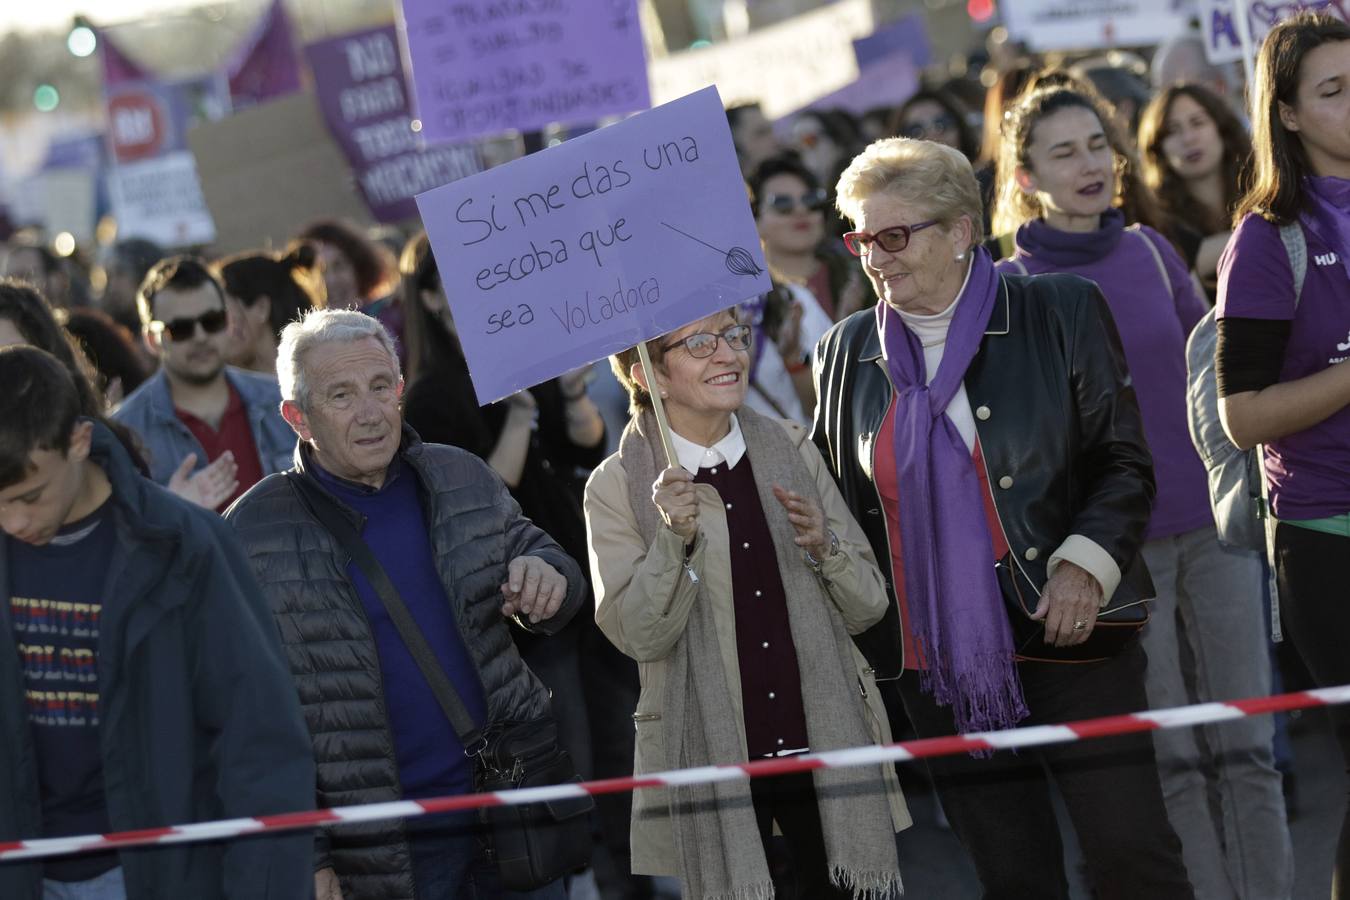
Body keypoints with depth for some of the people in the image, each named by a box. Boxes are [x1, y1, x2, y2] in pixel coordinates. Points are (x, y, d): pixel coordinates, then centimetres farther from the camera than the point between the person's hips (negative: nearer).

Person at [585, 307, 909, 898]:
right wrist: (674, 540, -22)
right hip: (711, 757, -3)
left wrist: (824, 547, -11)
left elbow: (867, 607, 8)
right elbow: (638, 635, -10)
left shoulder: (791, 450, 7)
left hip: (825, 741, 3)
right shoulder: (618, 487, -2)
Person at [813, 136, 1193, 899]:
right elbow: (837, 501, 15)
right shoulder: (848, 351, 9)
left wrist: (1087, 560, -15)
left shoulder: (1062, 312, -2)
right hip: (933, 661, 3)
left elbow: (1125, 464, 0)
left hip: (1063, 636, -3)